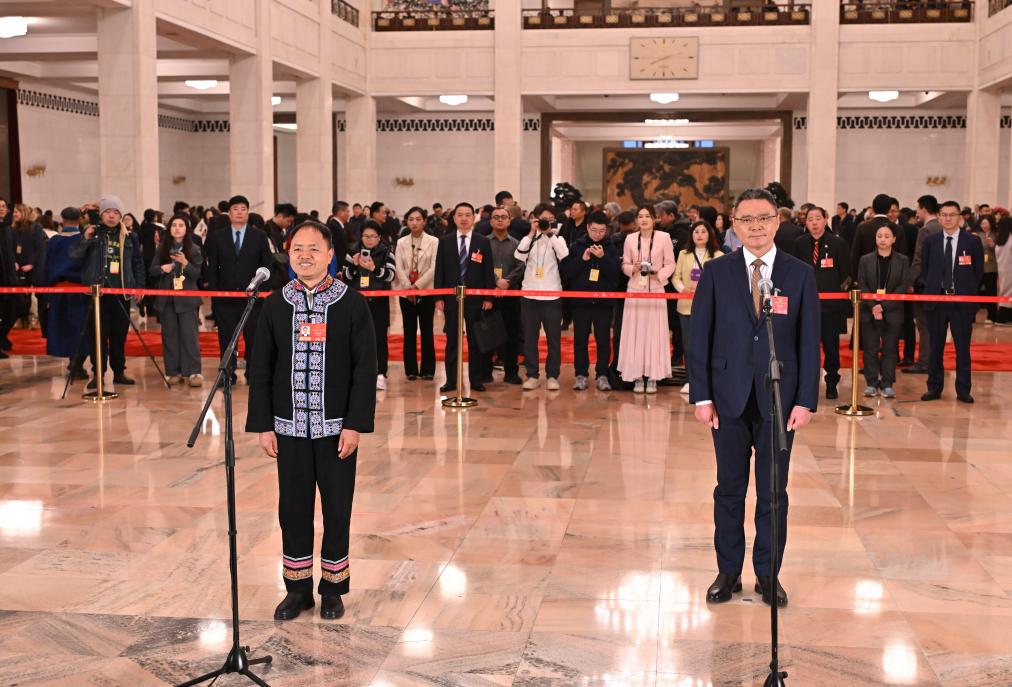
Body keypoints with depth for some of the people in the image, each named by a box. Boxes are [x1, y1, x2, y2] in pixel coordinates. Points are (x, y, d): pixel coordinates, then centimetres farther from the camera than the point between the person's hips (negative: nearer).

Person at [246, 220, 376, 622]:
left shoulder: (351, 303, -4)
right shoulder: (275, 305, 4)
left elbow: (365, 367, -6)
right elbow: (261, 368, 6)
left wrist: (355, 424, -11)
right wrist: (262, 425, 0)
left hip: (336, 428, -2)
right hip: (289, 427, 2)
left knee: (337, 509, 7)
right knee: (293, 509, 8)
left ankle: (333, 588, 22)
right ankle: (297, 588, 23)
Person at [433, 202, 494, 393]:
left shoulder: (483, 242, 3)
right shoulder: (445, 242, 5)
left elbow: (488, 272, 2)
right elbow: (439, 271, 4)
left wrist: (488, 297, -4)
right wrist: (439, 297, -2)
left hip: (475, 298, -1)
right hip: (451, 298, 1)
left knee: (475, 340, 5)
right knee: (451, 341, 5)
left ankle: (476, 379, 12)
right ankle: (451, 380, 10)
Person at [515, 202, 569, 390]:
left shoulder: (557, 238, 4)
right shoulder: (529, 238, 7)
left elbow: (564, 255, -16)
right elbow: (519, 256, -11)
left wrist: (550, 234, -15)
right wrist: (532, 233, -12)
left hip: (552, 295, -1)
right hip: (529, 294, 1)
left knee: (554, 337, 3)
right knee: (529, 337, 5)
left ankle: (552, 376, 11)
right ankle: (532, 375, 13)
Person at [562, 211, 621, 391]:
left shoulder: (612, 248, 2)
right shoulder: (577, 246, 4)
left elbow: (616, 273, -7)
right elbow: (566, 271, -2)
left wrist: (603, 257, -20)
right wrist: (582, 259, -15)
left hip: (604, 300, -1)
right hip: (580, 300, 1)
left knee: (603, 339, 2)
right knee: (580, 339, 5)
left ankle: (602, 375, 11)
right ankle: (581, 374, 14)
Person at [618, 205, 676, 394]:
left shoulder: (664, 237, -3)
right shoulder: (630, 239, 3)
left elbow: (670, 265, 1)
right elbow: (625, 264, 8)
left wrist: (658, 274, -16)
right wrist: (633, 269, -12)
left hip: (655, 290, -2)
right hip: (635, 290, 2)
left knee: (654, 333, 1)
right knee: (635, 333, 2)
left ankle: (652, 378, 9)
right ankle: (637, 377, 10)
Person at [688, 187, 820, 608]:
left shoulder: (800, 275, 2)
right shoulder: (716, 273, 1)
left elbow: (809, 341, 1)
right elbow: (699, 337, 0)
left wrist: (806, 400, -5)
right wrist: (701, 395, -6)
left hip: (779, 399, 0)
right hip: (729, 398, 0)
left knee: (773, 491, 8)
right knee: (730, 488, 10)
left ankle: (768, 574, 21)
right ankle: (728, 571, 22)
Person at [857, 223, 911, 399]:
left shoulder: (902, 261, 4)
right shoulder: (865, 260, 6)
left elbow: (903, 286, -3)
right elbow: (862, 285, 1)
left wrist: (884, 305, -14)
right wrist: (873, 306, -14)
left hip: (892, 311, -1)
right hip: (869, 311, 1)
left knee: (890, 348, 2)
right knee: (870, 348, 2)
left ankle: (887, 384, 8)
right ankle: (871, 383, 10)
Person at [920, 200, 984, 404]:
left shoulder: (972, 241, 0)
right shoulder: (930, 242, 5)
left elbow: (978, 271, 6)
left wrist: (966, 291, 3)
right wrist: (933, 288, 7)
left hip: (962, 302, -2)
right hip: (936, 300, 2)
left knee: (963, 347, 1)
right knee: (936, 347, 6)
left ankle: (963, 390, 7)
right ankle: (934, 388, 14)